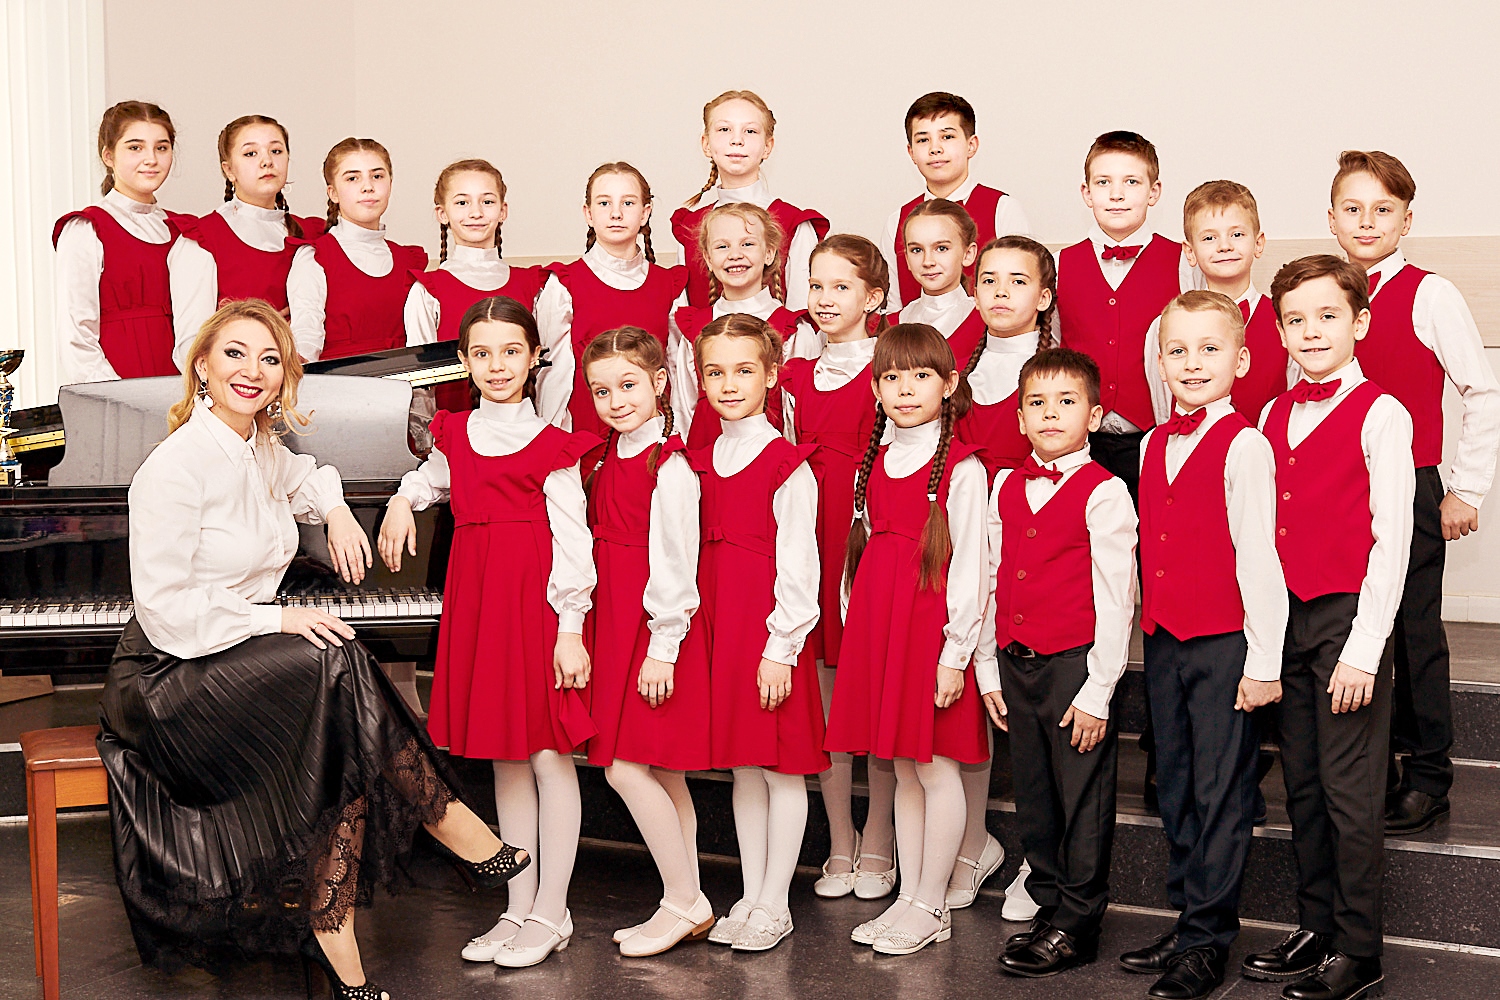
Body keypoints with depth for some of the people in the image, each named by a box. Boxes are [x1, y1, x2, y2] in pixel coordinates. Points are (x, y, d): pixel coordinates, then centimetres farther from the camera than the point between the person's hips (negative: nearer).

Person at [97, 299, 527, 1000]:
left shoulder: (262, 450, 7)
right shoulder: (177, 466, -17)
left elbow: (307, 477, 34)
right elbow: (164, 611, -19)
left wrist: (336, 511, 13)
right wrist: (278, 621, -19)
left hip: (244, 665, 8)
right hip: (169, 680, -8)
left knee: (340, 749, -20)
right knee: (336, 661, -28)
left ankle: (333, 939, -15)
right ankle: (447, 821, -17)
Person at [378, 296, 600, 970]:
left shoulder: (550, 442, -5)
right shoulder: (455, 436, 10)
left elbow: (572, 540, -9)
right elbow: (431, 477, 34)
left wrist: (569, 630, -14)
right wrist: (404, 500, 12)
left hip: (537, 599, -5)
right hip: (474, 596, 5)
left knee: (548, 753, -1)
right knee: (504, 759, 11)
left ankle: (552, 914, 10)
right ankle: (519, 908, 21)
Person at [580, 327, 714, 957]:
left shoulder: (669, 466, -15)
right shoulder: (612, 456, 11)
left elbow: (674, 564, -17)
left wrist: (662, 648, -17)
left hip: (655, 628, -8)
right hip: (614, 625, 9)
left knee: (626, 767, -8)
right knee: (662, 774, 11)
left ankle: (684, 902, 4)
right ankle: (688, 908, 18)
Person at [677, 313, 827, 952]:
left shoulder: (788, 467, -8)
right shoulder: (698, 463, 10)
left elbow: (797, 567, -11)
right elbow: (693, 556, 13)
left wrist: (781, 648, -14)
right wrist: (685, 631, 8)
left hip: (770, 626, -6)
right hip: (714, 620, 6)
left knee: (782, 766, 2)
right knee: (742, 766, 13)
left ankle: (774, 905, 12)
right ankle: (751, 896, 23)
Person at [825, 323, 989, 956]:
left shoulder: (961, 468, -8)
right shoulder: (876, 463, 12)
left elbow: (968, 566, -10)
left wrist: (955, 653, -13)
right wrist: (861, 627, 11)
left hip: (933, 627, -6)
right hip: (878, 622, 6)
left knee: (936, 769, 1)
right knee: (903, 770, 13)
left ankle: (931, 907, 12)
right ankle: (909, 898, 21)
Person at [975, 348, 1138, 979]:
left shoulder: (1104, 493, -9)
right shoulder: (1006, 488, 9)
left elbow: (1115, 599, -10)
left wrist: (1097, 691, -12)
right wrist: (988, 670, 10)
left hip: (1076, 665, -6)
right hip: (1016, 665, 6)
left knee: (1084, 799, 3)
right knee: (1034, 797, 14)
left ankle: (1077, 925, 14)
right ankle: (1048, 906, 27)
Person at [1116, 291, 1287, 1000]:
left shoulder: (1244, 446, -11)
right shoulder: (1153, 445, 10)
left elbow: (1258, 557, -13)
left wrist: (1264, 661, -14)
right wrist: (1150, 626, 13)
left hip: (1225, 644, -7)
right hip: (1163, 641, 7)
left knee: (1220, 792, 0)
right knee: (1176, 788, 14)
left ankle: (1207, 940, 9)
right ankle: (1187, 919, 25)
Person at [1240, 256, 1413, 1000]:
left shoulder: (1379, 415, -8)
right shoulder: (1274, 415, 11)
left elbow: (1391, 540, -11)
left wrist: (1365, 649, -15)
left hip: (1350, 615, -6)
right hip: (1288, 615, 6)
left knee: (1349, 790, -2)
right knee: (1302, 784, 12)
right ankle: (1315, 931, 24)